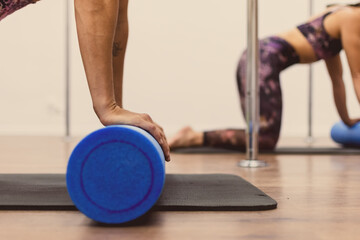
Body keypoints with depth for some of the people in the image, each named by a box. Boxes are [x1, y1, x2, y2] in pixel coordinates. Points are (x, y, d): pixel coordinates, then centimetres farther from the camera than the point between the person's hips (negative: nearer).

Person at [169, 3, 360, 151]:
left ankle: (194, 136, 2)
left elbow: (337, 79, 30)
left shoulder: (336, 19, 27)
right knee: (266, 139, -13)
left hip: (255, 57, 10)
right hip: (265, 59, -10)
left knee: (260, 134, 9)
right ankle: (195, 137, -18)